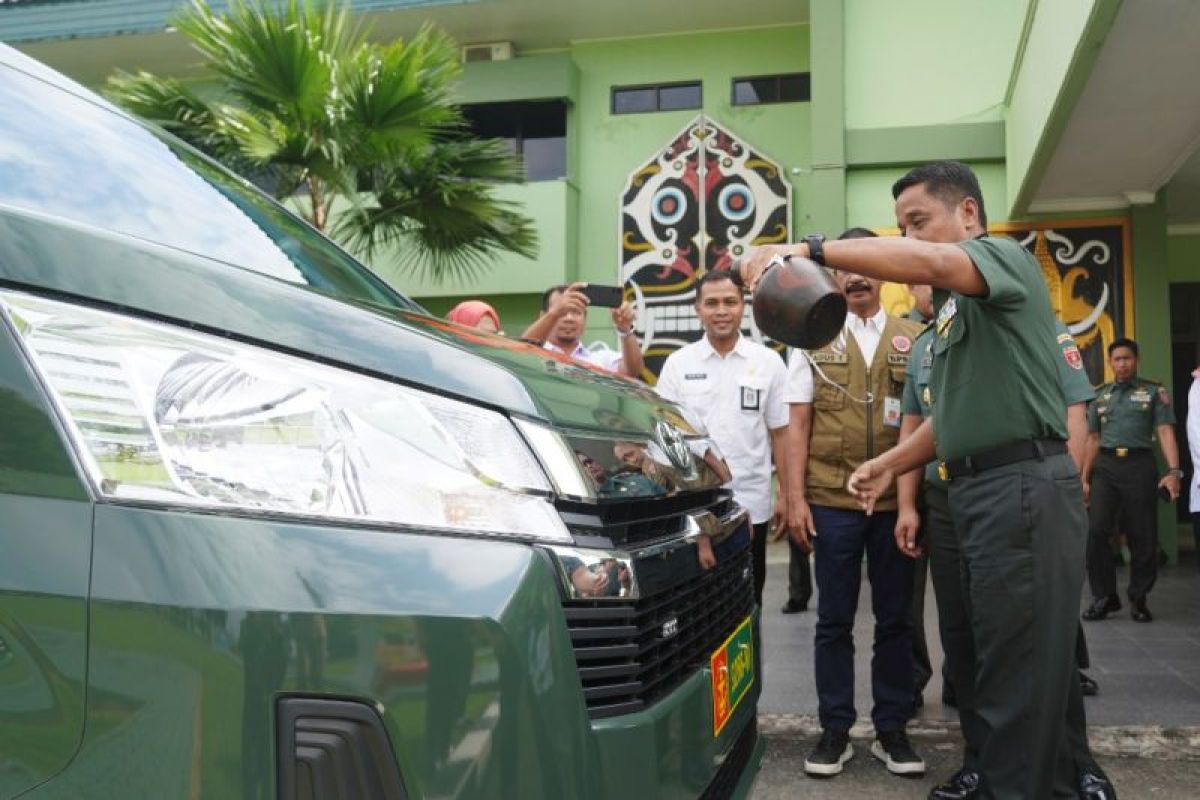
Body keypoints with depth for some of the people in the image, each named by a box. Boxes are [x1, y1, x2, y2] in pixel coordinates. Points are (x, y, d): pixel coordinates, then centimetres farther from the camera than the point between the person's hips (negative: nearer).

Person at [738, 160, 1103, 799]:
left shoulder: (1006, 258, -5)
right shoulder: (951, 309, 22)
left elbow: (932, 264, -28)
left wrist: (808, 250, -31)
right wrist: (890, 464, 11)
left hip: (1023, 484, -10)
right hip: (979, 489, 10)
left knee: (1019, 669, -5)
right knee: (1009, 657, 16)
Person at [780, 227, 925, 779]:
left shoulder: (913, 339, 8)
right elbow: (798, 425, 4)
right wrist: (795, 498, -5)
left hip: (899, 503, 1)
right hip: (832, 503, 0)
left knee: (896, 620, 8)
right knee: (834, 621, 6)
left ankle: (891, 730, 20)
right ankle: (835, 731, 17)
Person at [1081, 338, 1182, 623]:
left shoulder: (1154, 392, 5)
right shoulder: (1100, 396, 14)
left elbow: (1166, 432, -4)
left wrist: (1174, 471, -16)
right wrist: (1084, 478, 12)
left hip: (1139, 465, -2)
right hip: (1105, 466, 2)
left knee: (1143, 537, 2)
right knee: (1095, 531, -8)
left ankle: (1138, 598, 18)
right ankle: (1104, 596, 5)